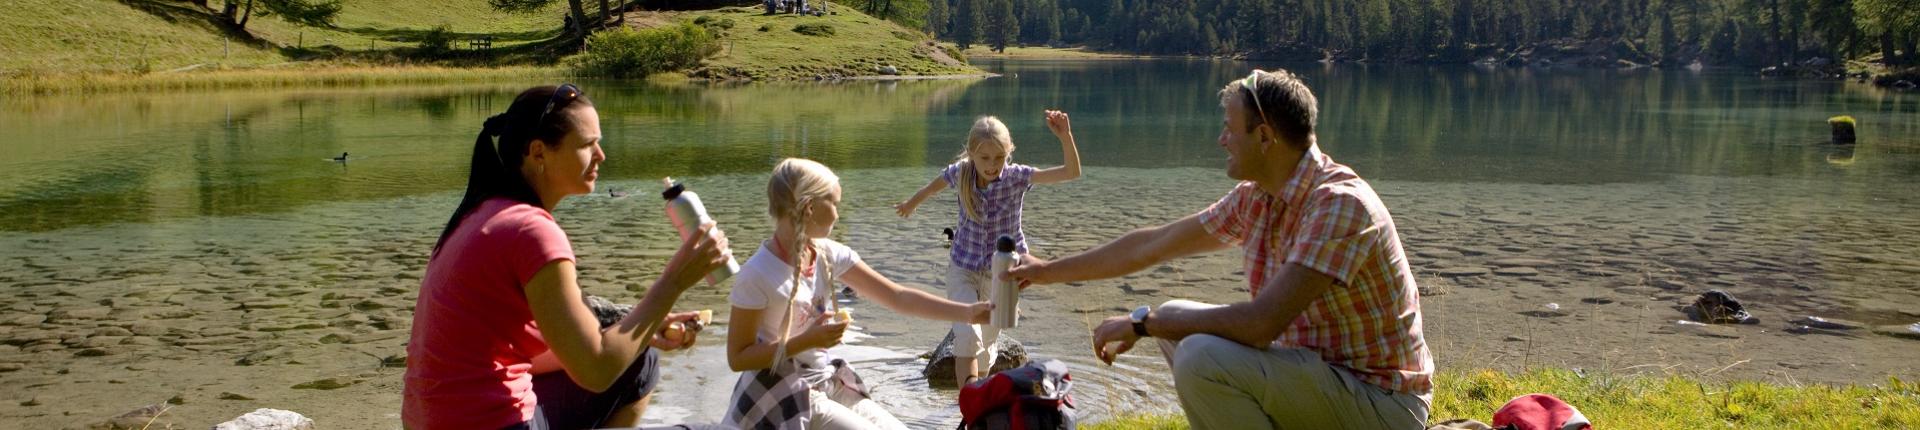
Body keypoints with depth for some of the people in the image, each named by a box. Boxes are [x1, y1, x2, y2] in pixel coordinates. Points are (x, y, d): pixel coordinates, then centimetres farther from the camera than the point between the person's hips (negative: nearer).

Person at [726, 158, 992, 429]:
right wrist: (807, 340, -24)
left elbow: (898, 297, 2)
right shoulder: (758, 275, -20)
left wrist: (967, 312, -2)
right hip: (782, 396, -7)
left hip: (828, 384, 7)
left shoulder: (828, 254, -2)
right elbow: (737, 358, -16)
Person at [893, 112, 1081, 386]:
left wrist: (1065, 137, -43)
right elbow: (936, 185, 12)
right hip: (963, 268, 0)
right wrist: (911, 203, 30)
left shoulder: (1016, 177, -18)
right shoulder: (960, 173, -13)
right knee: (967, 336, -20)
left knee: (986, 343, 13)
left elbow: (1072, 172, -27)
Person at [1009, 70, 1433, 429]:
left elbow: (1260, 323, -31)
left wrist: (1143, 322, -19)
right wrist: (1050, 271, 20)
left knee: (1203, 358, -27)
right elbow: (1153, 244, 13)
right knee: (1176, 321, 10)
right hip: (1318, 368, 9)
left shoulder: (1340, 203, -24)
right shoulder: (1255, 197, 2)